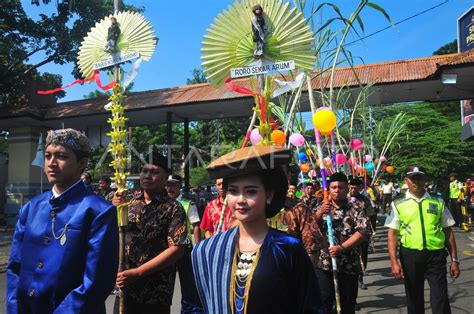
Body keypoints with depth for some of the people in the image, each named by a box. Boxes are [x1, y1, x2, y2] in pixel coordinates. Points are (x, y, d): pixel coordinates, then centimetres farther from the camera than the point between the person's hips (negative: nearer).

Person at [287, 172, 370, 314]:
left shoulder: (355, 210, 0)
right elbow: (308, 227, 1)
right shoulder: (321, 208, 8)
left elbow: (363, 231, -13)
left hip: (348, 266, -1)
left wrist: (342, 247, -20)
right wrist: (319, 214, -15)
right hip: (323, 265, 1)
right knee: (324, 302, 1)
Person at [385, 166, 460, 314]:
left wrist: (454, 260, 4)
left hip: (436, 255, 0)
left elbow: (448, 232, 7)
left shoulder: (438, 203, 4)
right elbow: (392, 234, -2)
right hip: (410, 256, 0)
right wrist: (394, 262, -10)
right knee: (414, 301, 16)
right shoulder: (398, 205, -1)